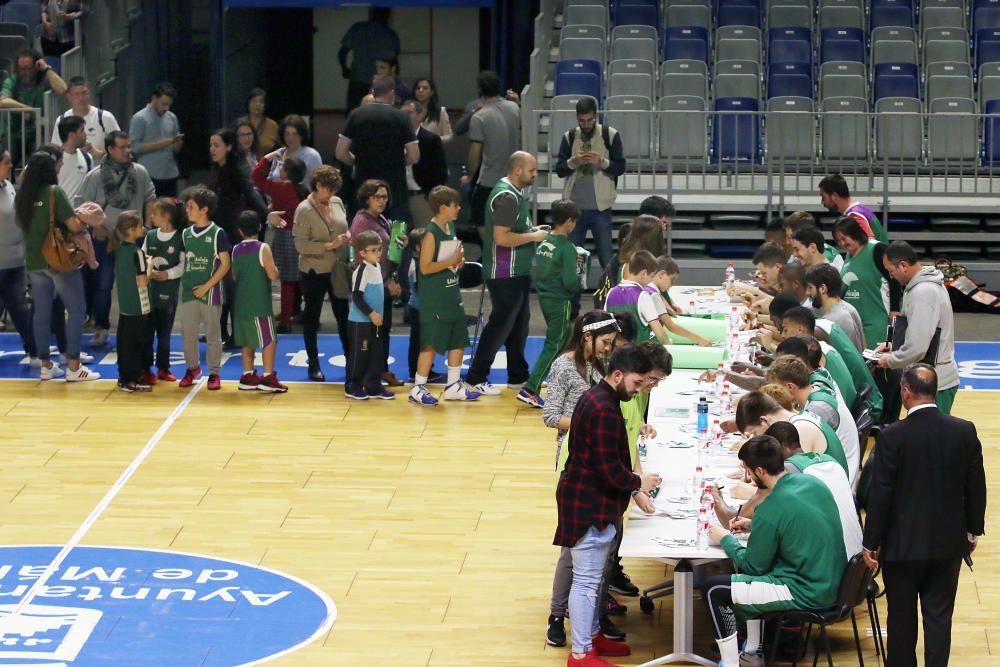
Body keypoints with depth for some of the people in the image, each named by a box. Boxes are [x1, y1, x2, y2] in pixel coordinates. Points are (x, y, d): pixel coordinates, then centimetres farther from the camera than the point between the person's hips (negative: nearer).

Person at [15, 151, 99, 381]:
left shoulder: (21, 196, 3)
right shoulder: (54, 193, -14)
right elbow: (74, 225, -18)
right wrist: (82, 219, 2)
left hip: (34, 262, 6)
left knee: (42, 312, 11)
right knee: (77, 310, 1)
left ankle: (46, 365, 15)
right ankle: (73, 367, -4)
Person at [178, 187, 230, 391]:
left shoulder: (217, 233, -6)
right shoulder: (186, 234, 8)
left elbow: (225, 264, -8)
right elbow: (183, 261, 15)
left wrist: (206, 286, -12)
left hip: (210, 292, -5)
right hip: (189, 291, 5)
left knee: (213, 334, 3)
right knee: (188, 332, 6)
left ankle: (214, 373, 11)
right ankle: (192, 368, 23)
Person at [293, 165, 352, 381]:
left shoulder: (337, 203, 2)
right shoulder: (305, 210, -14)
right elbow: (301, 244, -18)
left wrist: (347, 236, -7)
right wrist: (329, 246, -23)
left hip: (338, 270, 4)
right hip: (314, 272, -4)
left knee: (343, 315, 7)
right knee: (312, 317, 9)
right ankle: (313, 364, 20)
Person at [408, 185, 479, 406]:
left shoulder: (451, 227, 10)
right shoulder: (431, 233, -17)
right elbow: (425, 267, -21)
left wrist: (459, 260, 3)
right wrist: (451, 262, -19)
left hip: (452, 293, 9)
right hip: (433, 298, -9)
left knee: (459, 340, 12)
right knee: (431, 343, -5)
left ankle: (453, 387, 22)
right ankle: (418, 389, 3)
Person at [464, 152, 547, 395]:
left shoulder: (515, 193, 14)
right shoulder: (506, 197, -19)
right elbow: (501, 237, -26)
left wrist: (532, 230, 10)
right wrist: (533, 237, -16)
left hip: (518, 272, 10)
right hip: (505, 273, -10)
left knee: (519, 323, 15)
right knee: (500, 325, -5)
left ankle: (518, 376, 23)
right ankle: (476, 378, 0)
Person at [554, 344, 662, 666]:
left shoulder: (597, 397, 9)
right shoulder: (605, 410, -24)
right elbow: (610, 470, -24)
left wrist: (633, 490, 11)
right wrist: (638, 483, -6)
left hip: (586, 499, 11)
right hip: (589, 506, -11)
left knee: (592, 576, 21)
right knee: (586, 579, -2)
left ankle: (592, 635, 34)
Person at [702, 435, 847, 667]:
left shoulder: (770, 510, -21)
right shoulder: (813, 483, 2)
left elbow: (752, 566, -8)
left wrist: (725, 539, 8)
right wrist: (754, 526, 18)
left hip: (808, 594, -9)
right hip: (830, 581, 9)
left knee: (713, 589, -2)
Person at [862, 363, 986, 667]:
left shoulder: (892, 436, -16)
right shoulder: (965, 431, -6)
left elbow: (880, 494, -13)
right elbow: (976, 487, 3)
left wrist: (871, 542, -3)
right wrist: (974, 530, 17)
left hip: (903, 543, -2)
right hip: (949, 542, 3)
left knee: (902, 617, 12)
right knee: (939, 616, 7)